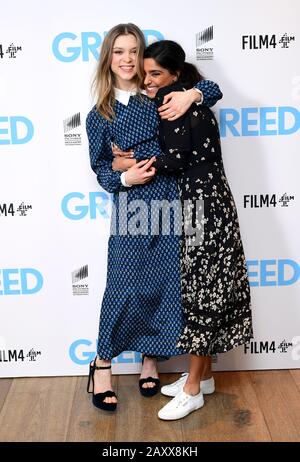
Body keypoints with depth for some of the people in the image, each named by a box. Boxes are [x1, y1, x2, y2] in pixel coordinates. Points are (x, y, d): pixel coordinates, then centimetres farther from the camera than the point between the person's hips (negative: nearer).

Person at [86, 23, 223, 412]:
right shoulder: (99, 115, 5)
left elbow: (213, 89, 11)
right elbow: (100, 168, 6)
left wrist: (190, 94, -10)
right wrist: (125, 179, -14)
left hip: (170, 202, 2)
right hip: (131, 207, -2)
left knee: (165, 285, 7)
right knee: (125, 288, -1)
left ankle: (150, 358, 27)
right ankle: (102, 363, 19)